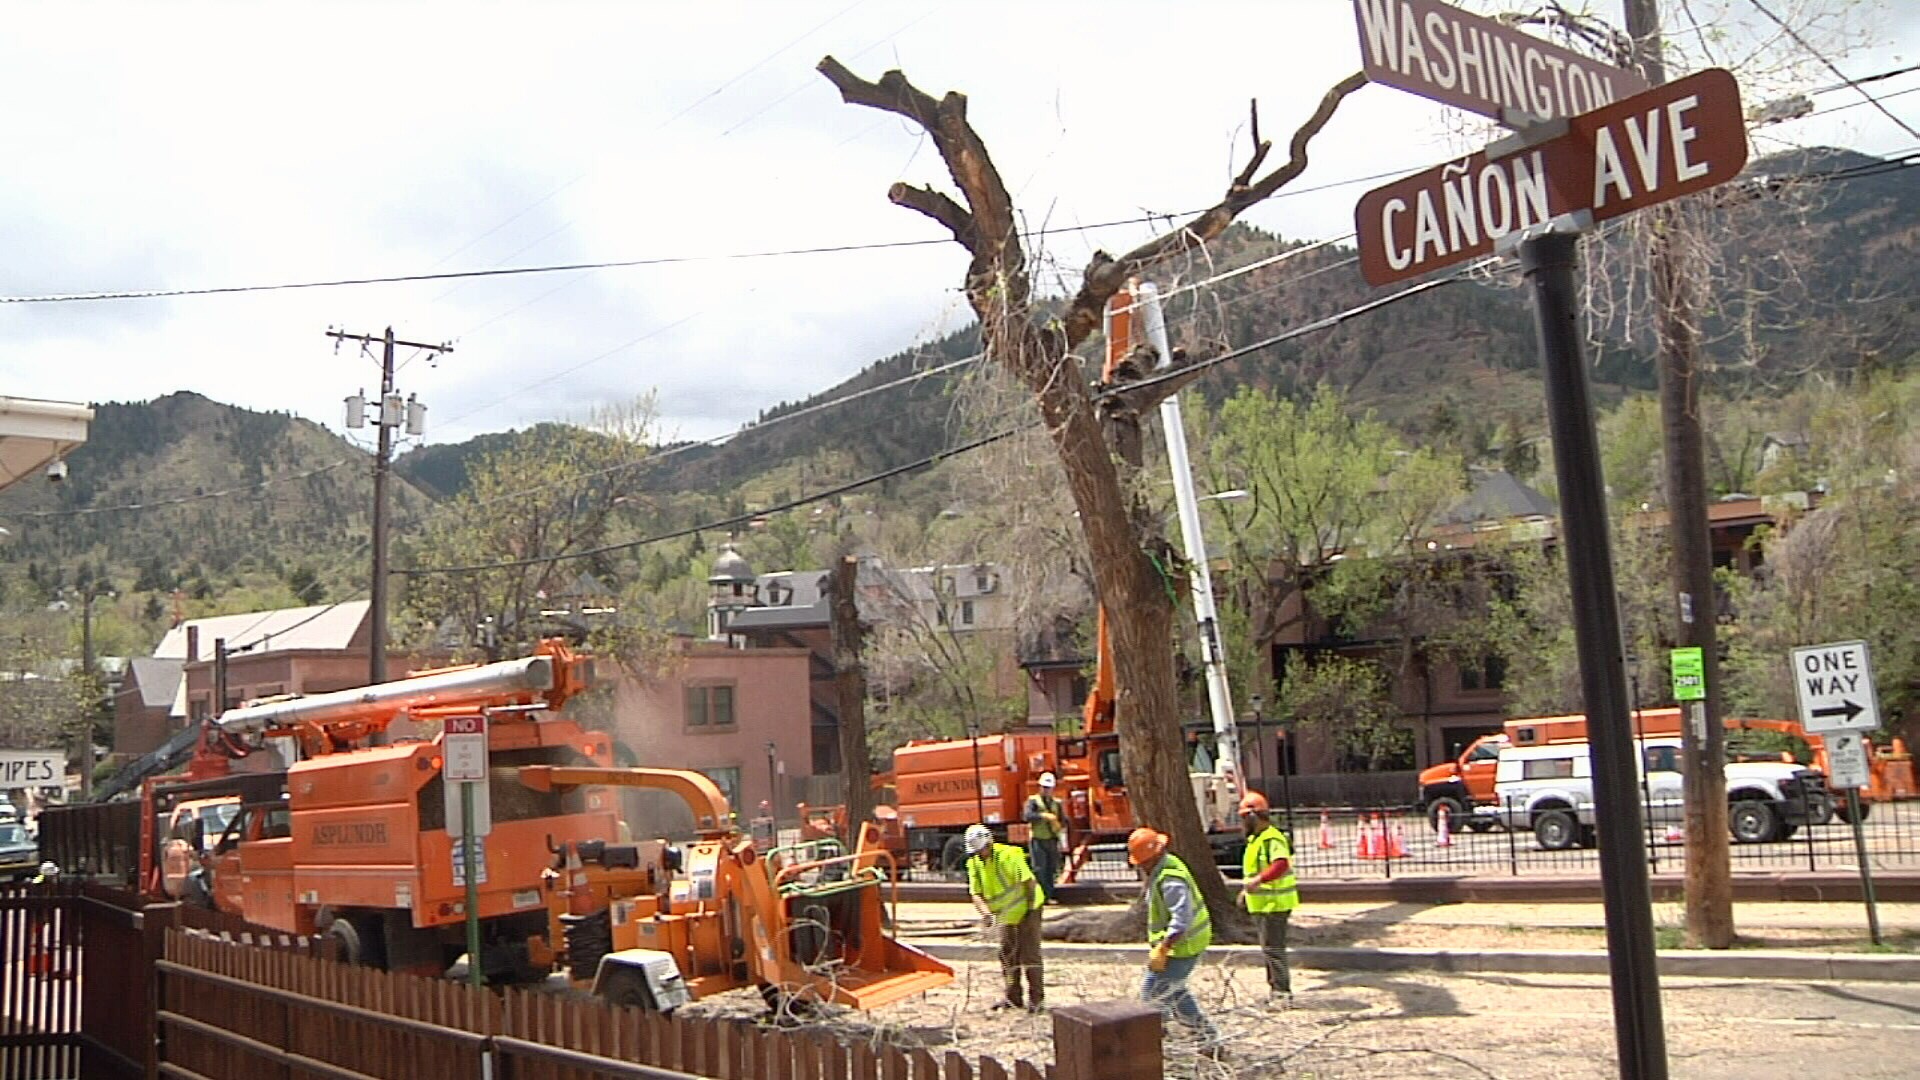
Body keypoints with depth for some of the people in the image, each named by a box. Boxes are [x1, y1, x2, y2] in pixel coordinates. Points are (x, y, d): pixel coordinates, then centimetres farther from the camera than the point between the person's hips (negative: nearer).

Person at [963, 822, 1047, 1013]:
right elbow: (976, 893, -7)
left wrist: (1030, 908, -18)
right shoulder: (974, 863, -4)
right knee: (1007, 955, 11)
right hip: (1005, 914, 7)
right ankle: (1013, 997, 22)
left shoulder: (1010, 855, -22)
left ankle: (1037, 999, -4)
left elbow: (1029, 881, -19)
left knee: (1029, 954, -9)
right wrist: (986, 912, -24)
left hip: (1025, 909, -7)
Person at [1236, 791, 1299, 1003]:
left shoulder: (1272, 839, -20)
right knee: (1269, 948, 18)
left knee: (1273, 948, -10)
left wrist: (1258, 880, -45)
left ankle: (1283, 993, -7)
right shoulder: (1256, 839, 15)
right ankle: (1275, 989, 28)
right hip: (1264, 904, 11)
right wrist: (1246, 889, 28)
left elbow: (1281, 864, -36)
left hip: (1274, 904, -11)